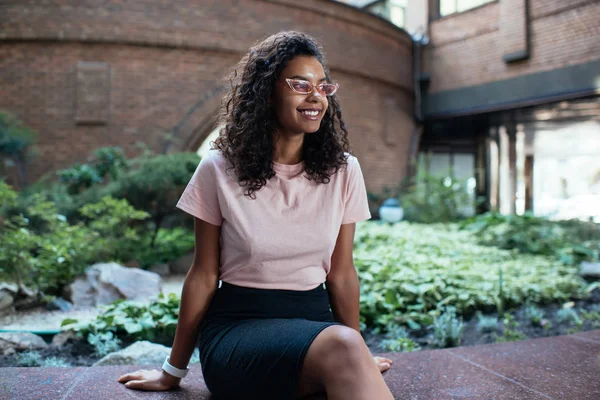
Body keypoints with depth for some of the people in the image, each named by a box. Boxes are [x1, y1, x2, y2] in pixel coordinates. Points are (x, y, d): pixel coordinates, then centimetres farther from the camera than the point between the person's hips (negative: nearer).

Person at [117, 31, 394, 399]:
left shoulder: (343, 170, 0)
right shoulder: (220, 170, -6)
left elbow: (342, 273, 6)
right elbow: (204, 275, 0)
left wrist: (358, 355, 12)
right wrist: (174, 370, 7)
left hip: (314, 317, 3)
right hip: (237, 323, -3)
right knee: (342, 346, -34)